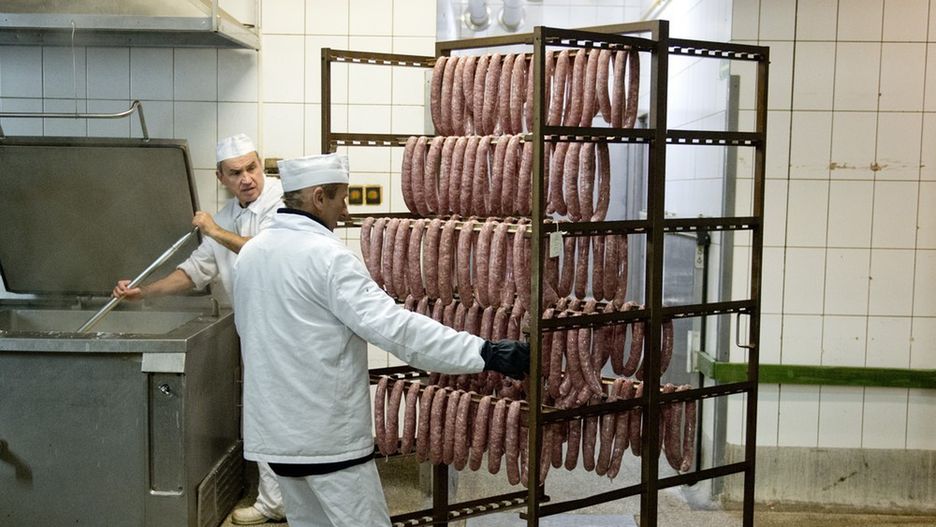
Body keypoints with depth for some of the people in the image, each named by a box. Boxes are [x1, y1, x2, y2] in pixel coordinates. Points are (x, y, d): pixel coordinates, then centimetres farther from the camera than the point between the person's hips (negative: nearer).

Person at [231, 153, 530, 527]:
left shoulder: (250, 252, 6)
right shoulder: (325, 256, -18)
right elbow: (393, 326, -27)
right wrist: (485, 353, -28)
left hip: (273, 429, 8)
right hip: (325, 433, -8)